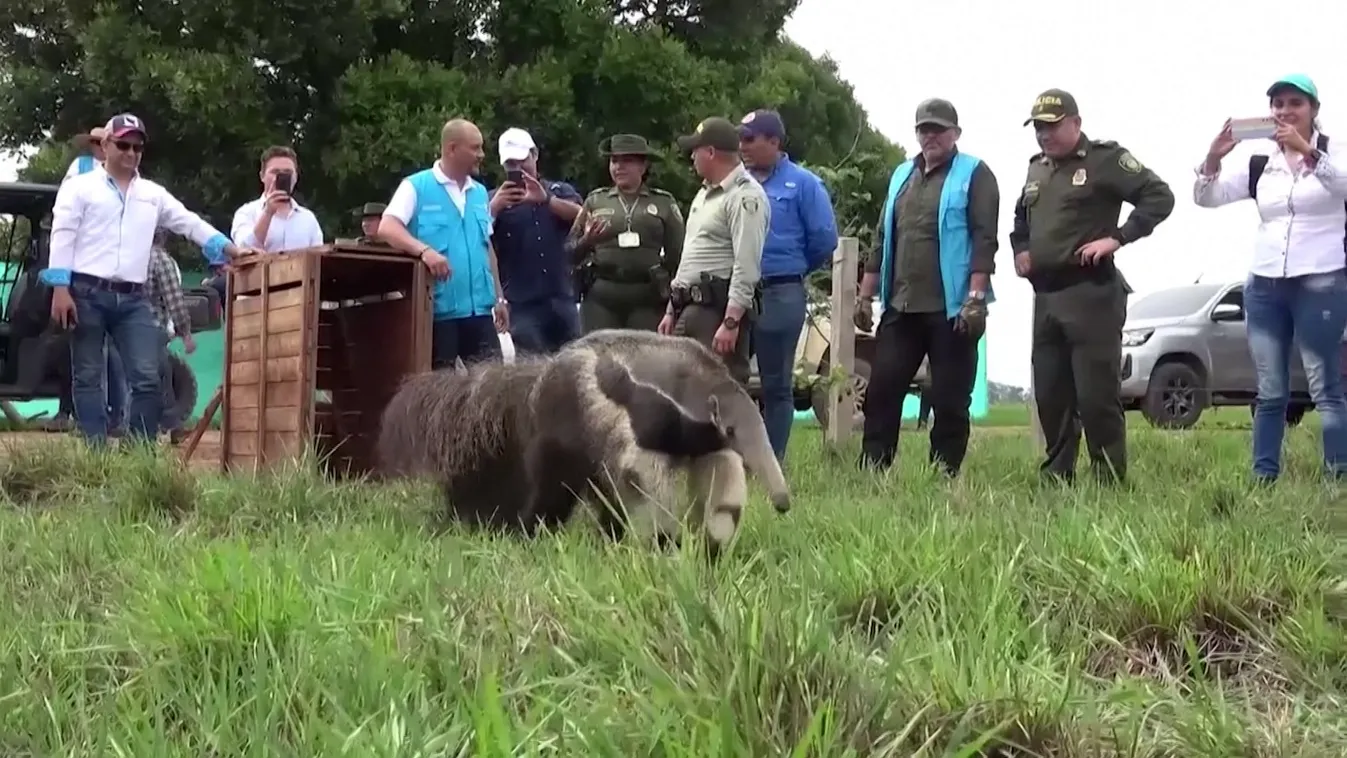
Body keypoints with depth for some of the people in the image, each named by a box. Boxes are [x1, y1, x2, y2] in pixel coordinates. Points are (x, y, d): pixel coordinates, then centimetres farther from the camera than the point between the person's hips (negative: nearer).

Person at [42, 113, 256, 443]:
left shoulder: (152, 193, 16)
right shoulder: (79, 187, 5)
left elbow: (192, 224, 14)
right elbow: (62, 238, -2)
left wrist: (232, 249, 2)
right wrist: (60, 290, -12)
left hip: (133, 299, 3)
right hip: (87, 293, -3)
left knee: (147, 377, -7)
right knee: (88, 377, -1)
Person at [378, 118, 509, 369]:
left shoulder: (479, 192, 16)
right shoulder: (416, 186, -3)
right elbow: (386, 228, -15)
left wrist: (499, 297, 20)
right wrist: (424, 250, -31)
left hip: (479, 308, 5)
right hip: (438, 309, -5)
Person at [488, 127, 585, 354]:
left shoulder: (560, 191, 13)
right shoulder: (495, 199, 9)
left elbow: (581, 216, -8)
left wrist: (545, 199, -26)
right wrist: (494, 207, -24)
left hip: (562, 299, 2)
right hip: (522, 304, -2)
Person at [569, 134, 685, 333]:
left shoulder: (664, 203, 10)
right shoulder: (595, 201, 13)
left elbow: (677, 254, 11)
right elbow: (572, 251, 13)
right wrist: (587, 241, -8)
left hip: (648, 296, -1)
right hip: (600, 295, 1)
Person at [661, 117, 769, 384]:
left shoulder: (745, 196, -12)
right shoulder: (705, 193, 21)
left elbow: (746, 267, -20)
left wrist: (731, 322, -25)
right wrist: (672, 309, 21)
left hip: (718, 309, -10)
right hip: (690, 309, 10)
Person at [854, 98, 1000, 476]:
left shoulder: (974, 174, -1)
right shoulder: (902, 175, 18)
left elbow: (984, 239, -10)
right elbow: (883, 239, 21)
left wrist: (976, 297, -19)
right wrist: (865, 294, 15)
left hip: (951, 309, -6)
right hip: (900, 307, 6)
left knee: (950, 400, 0)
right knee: (881, 391, 2)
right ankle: (871, 472, 6)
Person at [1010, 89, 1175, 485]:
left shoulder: (1105, 159, -4)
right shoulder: (1036, 168, 18)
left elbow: (1159, 196, -10)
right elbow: (1021, 217, 36)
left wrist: (1116, 238, -16)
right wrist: (1020, 249, 18)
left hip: (1091, 294, -7)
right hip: (1045, 297, 7)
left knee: (1096, 396, -8)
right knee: (1049, 397, 9)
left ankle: (1110, 482, -2)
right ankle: (1056, 478, 17)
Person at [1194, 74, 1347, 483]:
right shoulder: (1258, 161, 9)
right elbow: (1207, 198, 3)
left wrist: (1307, 152, -35)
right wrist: (1214, 158, -15)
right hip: (1264, 286, 4)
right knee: (1270, 393, 6)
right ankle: (1263, 480, 9)